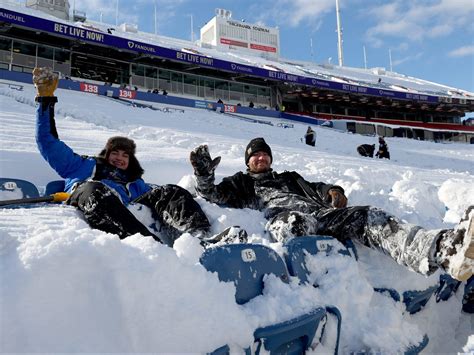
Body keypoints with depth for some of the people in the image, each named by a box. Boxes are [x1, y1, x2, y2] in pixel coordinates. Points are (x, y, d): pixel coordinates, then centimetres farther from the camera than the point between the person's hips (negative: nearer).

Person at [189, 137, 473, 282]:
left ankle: (445, 249, -48)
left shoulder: (289, 178, 43)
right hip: (284, 219, -3)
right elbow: (214, 195, 16)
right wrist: (205, 177, -5)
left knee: (369, 217, -24)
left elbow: (315, 189, 30)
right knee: (295, 222, -44)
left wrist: (332, 192, 7)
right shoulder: (242, 183, 32)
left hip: (320, 214, 4)